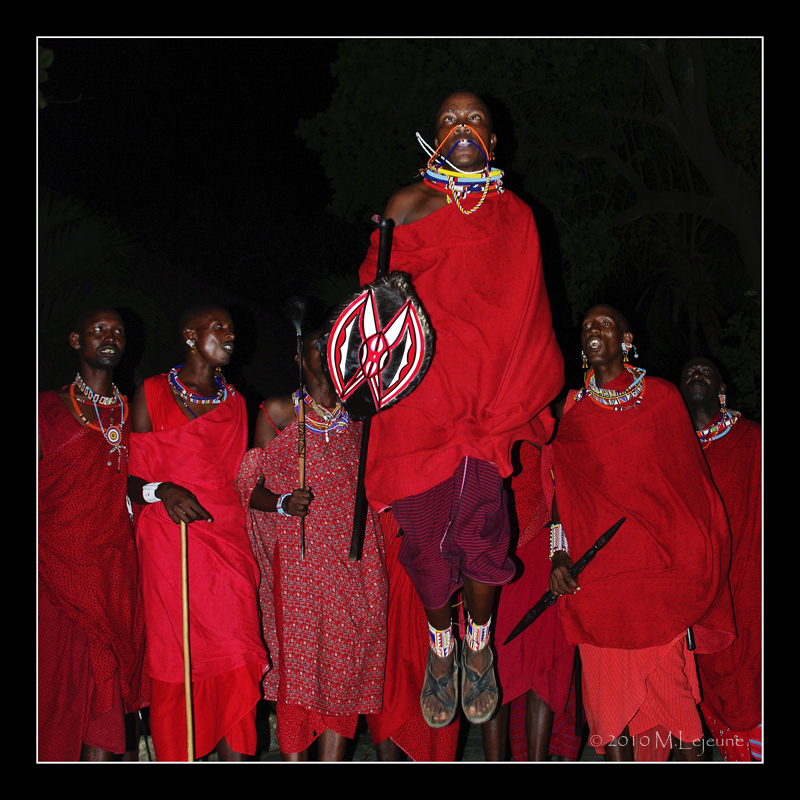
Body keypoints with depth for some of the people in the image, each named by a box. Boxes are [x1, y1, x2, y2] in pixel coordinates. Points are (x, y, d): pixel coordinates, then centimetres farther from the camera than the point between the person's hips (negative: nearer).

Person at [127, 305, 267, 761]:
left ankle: (236, 757, 0)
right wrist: (162, 491, -19)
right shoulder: (152, 394, 4)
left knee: (238, 667, -4)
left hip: (229, 542, 4)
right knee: (180, 662, -4)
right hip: (170, 543, -4)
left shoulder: (235, 402, 18)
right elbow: (131, 478, 0)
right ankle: (176, 756, 7)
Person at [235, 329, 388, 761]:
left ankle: (333, 758, 9)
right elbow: (252, 487, 2)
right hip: (298, 554, -3)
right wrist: (284, 503, -16)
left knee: (348, 660, 1)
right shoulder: (277, 412, 5)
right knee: (297, 659, -8)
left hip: (355, 555, 4)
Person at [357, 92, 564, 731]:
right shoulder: (408, 206, 6)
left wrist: (512, 401, 2)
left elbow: (526, 318, 10)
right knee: (426, 529, 4)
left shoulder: (516, 216, 9)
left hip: (488, 399, 1)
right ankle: (440, 647, 27)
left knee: (480, 527, 0)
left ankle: (479, 646, 25)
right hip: (419, 391, 0)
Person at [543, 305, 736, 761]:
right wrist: (559, 553, -4)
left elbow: (689, 480, 9)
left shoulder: (662, 397, 9)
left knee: (676, 690, -4)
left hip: (662, 569, 0)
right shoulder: (571, 407, 10)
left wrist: (694, 566, 2)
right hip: (596, 576, 1)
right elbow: (558, 489, 8)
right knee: (609, 696, 1)